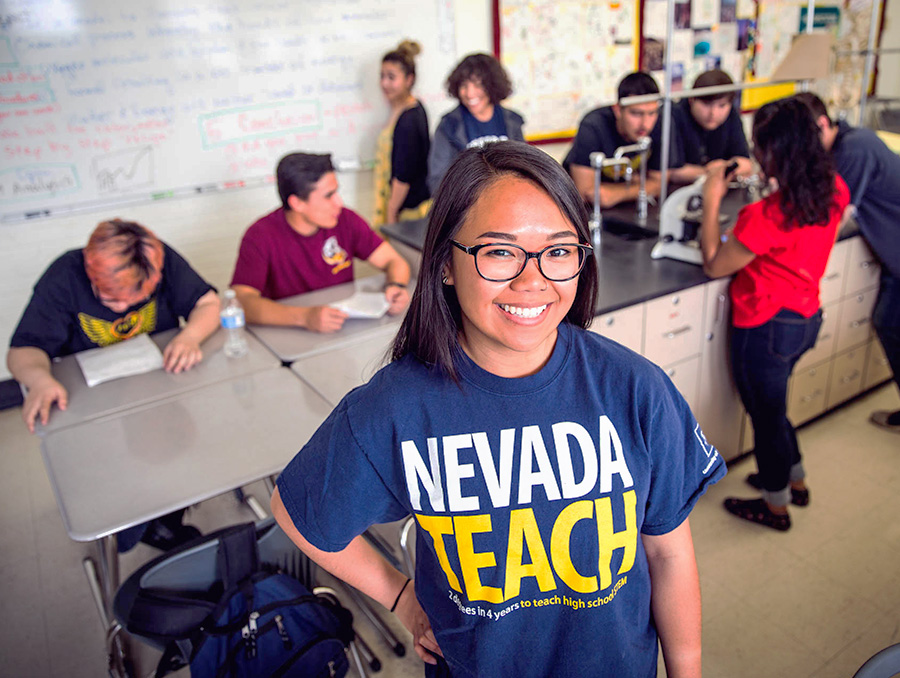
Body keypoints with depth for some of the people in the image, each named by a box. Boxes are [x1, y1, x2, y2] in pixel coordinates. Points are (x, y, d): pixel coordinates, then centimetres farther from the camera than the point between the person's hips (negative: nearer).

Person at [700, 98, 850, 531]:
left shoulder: (765, 216, -30)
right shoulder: (834, 189, -6)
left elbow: (714, 265, -16)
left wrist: (711, 201, -11)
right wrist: (769, 181, 10)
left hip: (766, 328, -8)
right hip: (807, 317, 8)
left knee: (766, 413, 13)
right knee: (770, 405, 28)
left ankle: (775, 506, 35)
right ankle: (795, 481, 48)